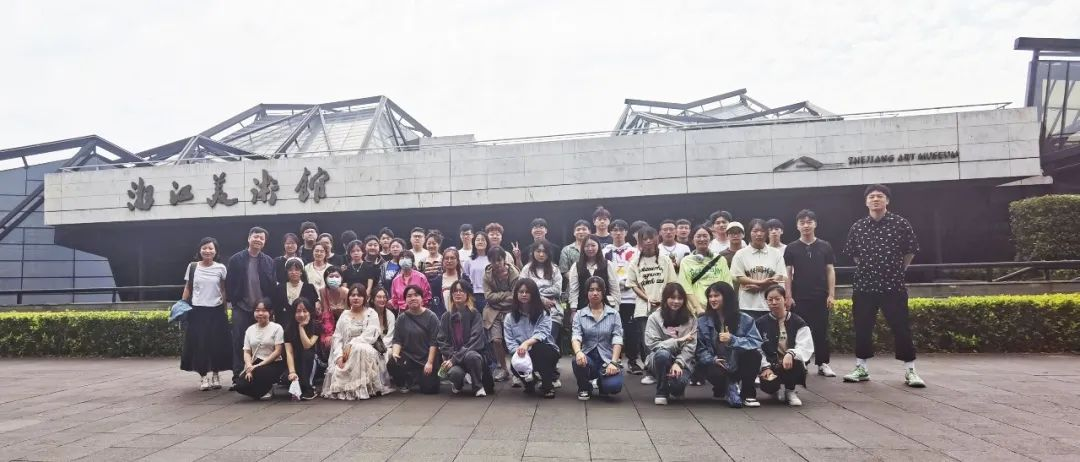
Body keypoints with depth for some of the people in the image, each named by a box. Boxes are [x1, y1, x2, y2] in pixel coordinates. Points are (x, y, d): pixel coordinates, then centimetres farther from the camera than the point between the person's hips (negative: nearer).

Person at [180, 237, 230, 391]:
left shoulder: (221, 268, 0)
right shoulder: (192, 267, 2)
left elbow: (224, 290, 6)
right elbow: (187, 289, 8)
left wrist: (224, 308, 3)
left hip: (216, 311, 0)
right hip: (197, 311, 0)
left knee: (217, 344, 2)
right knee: (199, 344, 0)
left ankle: (215, 375, 16)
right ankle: (203, 376, 11)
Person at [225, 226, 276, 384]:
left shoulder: (269, 261, 5)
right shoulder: (236, 259, 1)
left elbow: (272, 285, 4)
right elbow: (229, 283, 0)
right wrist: (232, 300, -7)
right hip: (241, 308, -1)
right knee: (239, 343, 2)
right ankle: (238, 377, 7)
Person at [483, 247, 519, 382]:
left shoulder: (513, 273, -10)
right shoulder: (487, 275, -2)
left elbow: (514, 297, -13)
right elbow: (488, 296, -8)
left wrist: (497, 297, -11)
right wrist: (506, 294, -14)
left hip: (510, 311, -2)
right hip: (494, 312, 2)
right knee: (496, 340, -10)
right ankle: (502, 369, 9)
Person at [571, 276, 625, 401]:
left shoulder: (613, 314, 4)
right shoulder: (580, 315, 5)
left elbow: (617, 340, -5)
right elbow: (576, 336, -9)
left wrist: (613, 362, -20)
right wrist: (578, 352, -32)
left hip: (607, 358, 0)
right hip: (588, 357, 0)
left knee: (613, 386, -28)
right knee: (578, 361, -35)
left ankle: (601, 382, 13)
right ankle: (584, 388, 0)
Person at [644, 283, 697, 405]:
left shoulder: (690, 319, 0)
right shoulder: (654, 317, -6)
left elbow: (690, 346, -7)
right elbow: (652, 345, -14)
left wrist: (678, 363, -22)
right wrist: (678, 341, -20)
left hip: (682, 360, 1)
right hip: (659, 359, -1)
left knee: (678, 381, -31)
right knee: (662, 353, -35)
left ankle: (677, 389, 11)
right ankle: (661, 392, -12)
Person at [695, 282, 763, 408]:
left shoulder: (745, 319, -2)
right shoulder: (702, 321, 1)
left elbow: (756, 342, -14)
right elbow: (700, 349, -2)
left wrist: (732, 340, -27)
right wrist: (712, 360, -21)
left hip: (738, 366, 2)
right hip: (715, 364, -2)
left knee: (754, 355, -28)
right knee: (717, 374, -36)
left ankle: (748, 393, -4)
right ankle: (726, 390, 3)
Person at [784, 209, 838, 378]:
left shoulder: (825, 246, 5)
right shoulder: (791, 248, 2)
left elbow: (830, 271, 5)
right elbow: (788, 273, 2)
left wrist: (831, 295, -2)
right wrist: (789, 296, -5)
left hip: (821, 297, 1)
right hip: (799, 298, -1)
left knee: (821, 331, 5)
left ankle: (823, 364, 13)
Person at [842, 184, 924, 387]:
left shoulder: (900, 223, -3)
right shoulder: (857, 227, 3)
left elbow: (911, 251, 7)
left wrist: (898, 271, 10)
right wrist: (868, 269, 13)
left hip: (893, 286, -2)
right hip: (864, 286, 2)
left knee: (901, 328, 0)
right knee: (862, 329, 7)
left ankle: (910, 371, 12)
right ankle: (861, 368, 20)